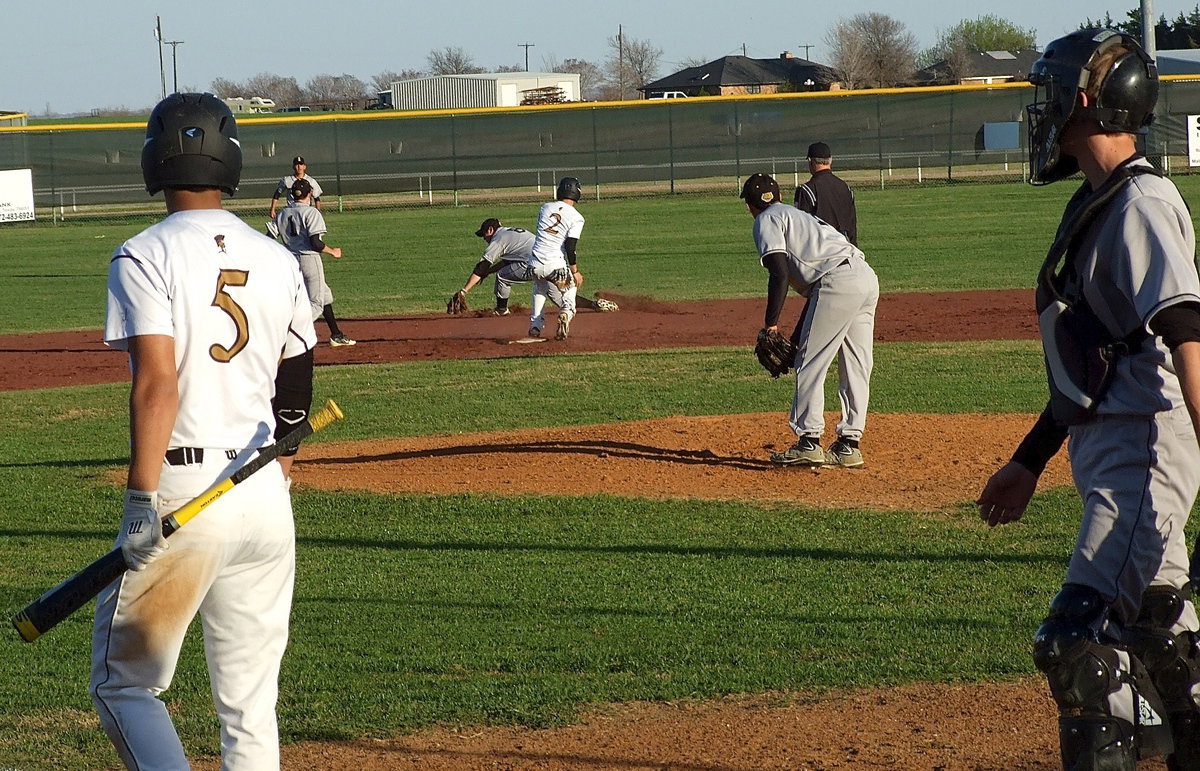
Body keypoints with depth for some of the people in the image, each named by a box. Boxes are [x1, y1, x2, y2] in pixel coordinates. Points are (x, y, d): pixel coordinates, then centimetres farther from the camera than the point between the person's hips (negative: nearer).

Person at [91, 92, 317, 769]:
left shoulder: (144, 258, -9)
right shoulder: (278, 260, 8)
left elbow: (157, 383, -20)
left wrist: (142, 501, -22)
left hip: (182, 489, -5)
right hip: (265, 497, 5)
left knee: (124, 687, 6)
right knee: (251, 702, 13)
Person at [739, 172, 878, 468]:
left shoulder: (767, 221, 9)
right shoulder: (797, 215, 34)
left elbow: (780, 274, -8)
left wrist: (771, 324, -4)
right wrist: (796, 337, 33)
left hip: (838, 282, -8)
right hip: (868, 278, 8)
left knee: (811, 363, -2)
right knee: (855, 368, 11)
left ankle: (808, 443, -4)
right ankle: (849, 445, 13)